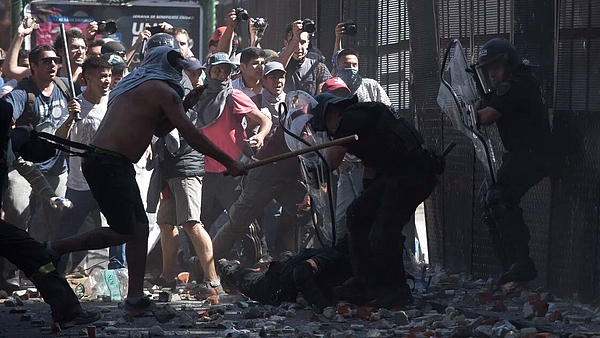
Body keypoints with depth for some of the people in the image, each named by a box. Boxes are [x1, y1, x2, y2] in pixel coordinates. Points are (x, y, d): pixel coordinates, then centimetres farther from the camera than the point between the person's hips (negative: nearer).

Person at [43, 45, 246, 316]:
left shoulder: (138, 87, 23)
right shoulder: (161, 88, -5)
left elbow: (159, 128, 30)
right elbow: (191, 135, -10)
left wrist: (185, 105, 19)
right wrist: (229, 163, -6)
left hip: (117, 165, 10)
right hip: (107, 163, -10)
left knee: (139, 228, 9)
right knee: (123, 232, -8)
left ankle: (136, 298, 8)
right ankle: (52, 250, 3)